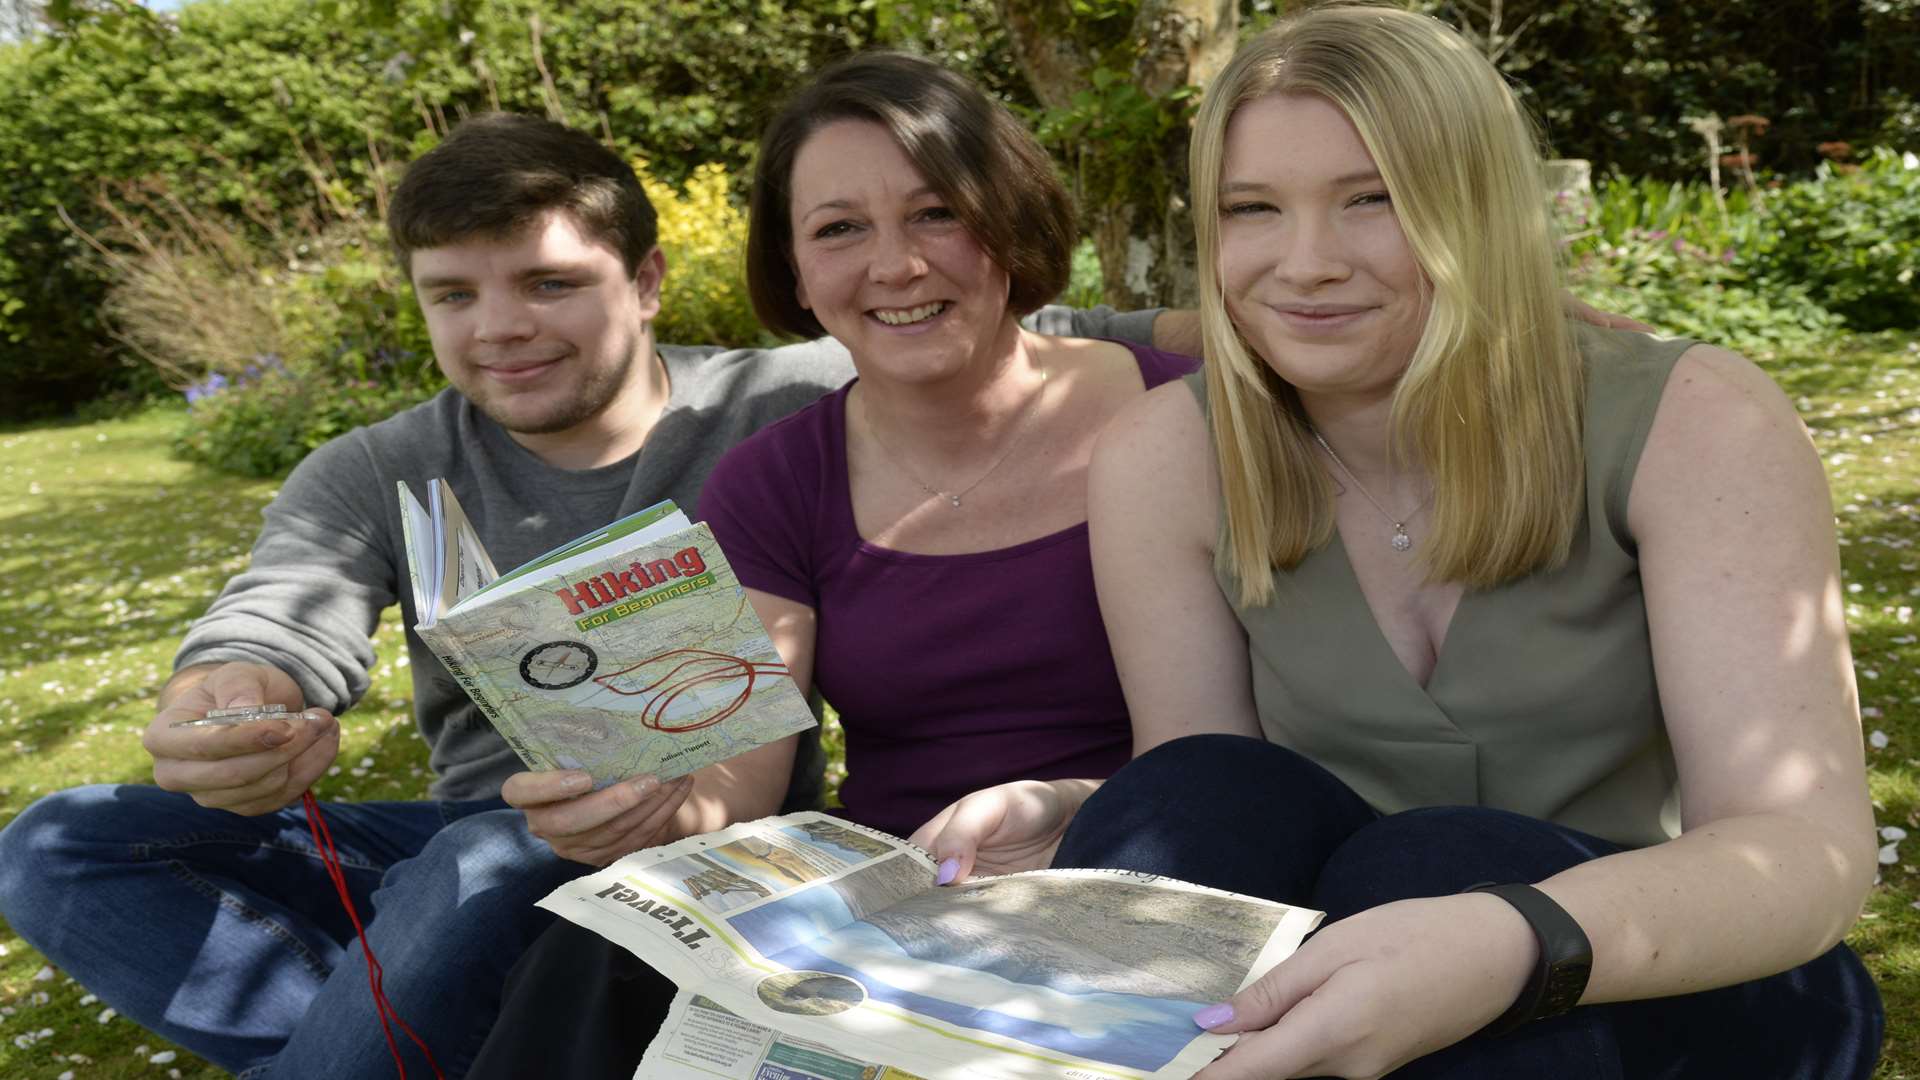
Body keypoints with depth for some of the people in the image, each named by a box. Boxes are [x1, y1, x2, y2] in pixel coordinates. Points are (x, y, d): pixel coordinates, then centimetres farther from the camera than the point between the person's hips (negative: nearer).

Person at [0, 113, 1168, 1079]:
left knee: (491, 861, -37)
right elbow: (281, 623, -12)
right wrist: (228, 711, -36)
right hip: (473, 848, 5)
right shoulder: (375, 480, 4)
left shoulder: (780, 407, -4)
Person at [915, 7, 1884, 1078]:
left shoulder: (1692, 426, -17)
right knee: (1193, 799, -28)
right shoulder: (1164, 461, -10)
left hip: (1685, 983, -1)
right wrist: (1068, 825, -30)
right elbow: (1196, 819, -6)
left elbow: (1808, 848, -25)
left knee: (1430, 863, -31)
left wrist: (1508, 948, -45)